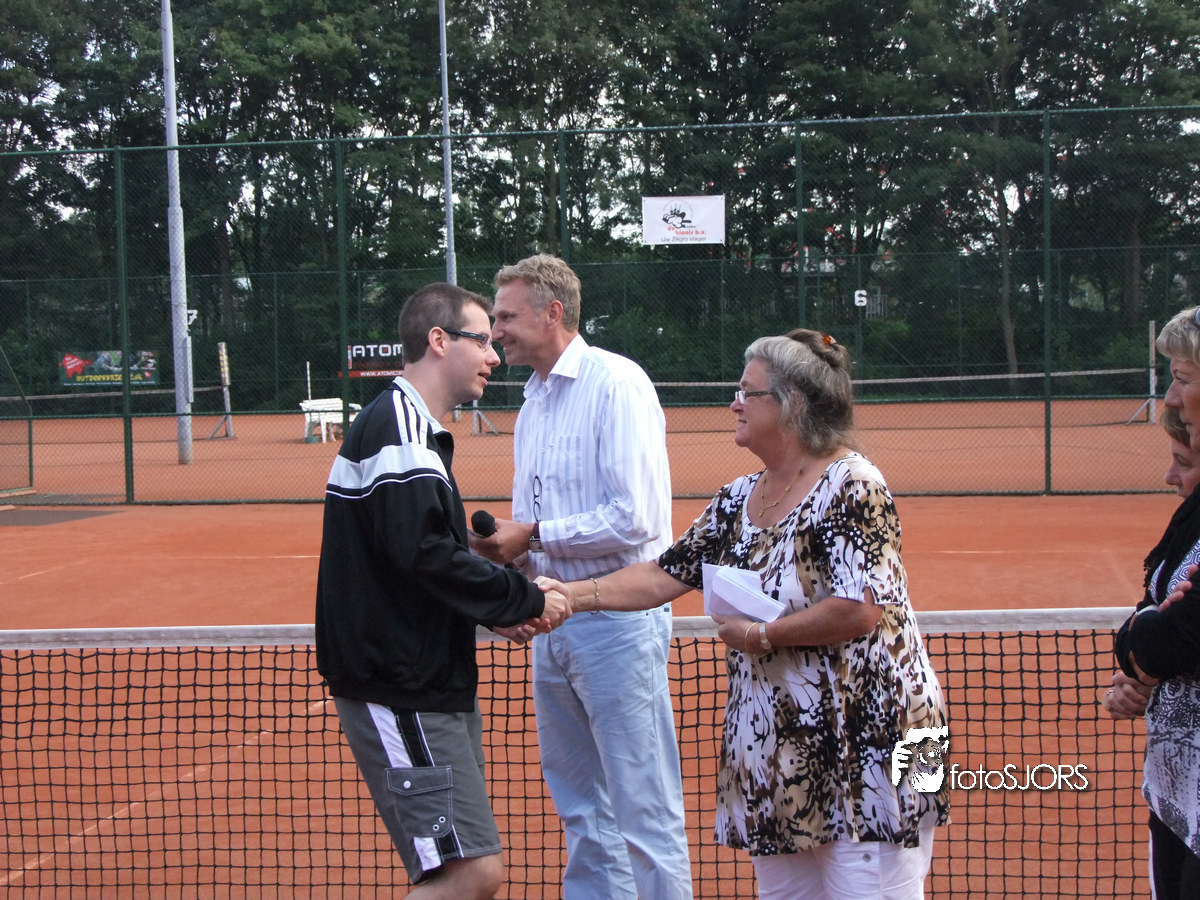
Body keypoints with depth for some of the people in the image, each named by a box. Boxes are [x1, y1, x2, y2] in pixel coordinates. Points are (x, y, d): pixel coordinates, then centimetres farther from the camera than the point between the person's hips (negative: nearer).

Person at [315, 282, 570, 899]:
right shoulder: (396, 428, -16)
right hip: (399, 695, -11)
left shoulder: (413, 427, 18)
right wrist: (525, 600, -15)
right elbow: (424, 553, -25)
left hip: (428, 688, 11)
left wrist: (506, 609, 6)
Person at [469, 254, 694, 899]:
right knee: (581, 809, 14)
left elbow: (635, 519, -20)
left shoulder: (616, 384, -11)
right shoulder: (531, 404, 16)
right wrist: (504, 550, 2)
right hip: (553, 619, 9)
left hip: (618, 616, -9)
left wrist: (533, 535, -13)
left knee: (642, 811, -3)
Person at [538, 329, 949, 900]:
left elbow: (859, 611, -20)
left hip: (866, 744, -8)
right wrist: (577, 593, 1)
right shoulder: (737, 501, 11)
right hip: (775, 747, 8)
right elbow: (664, 575, 11)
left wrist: (762, 637, -12)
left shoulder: (851, 485, -12)